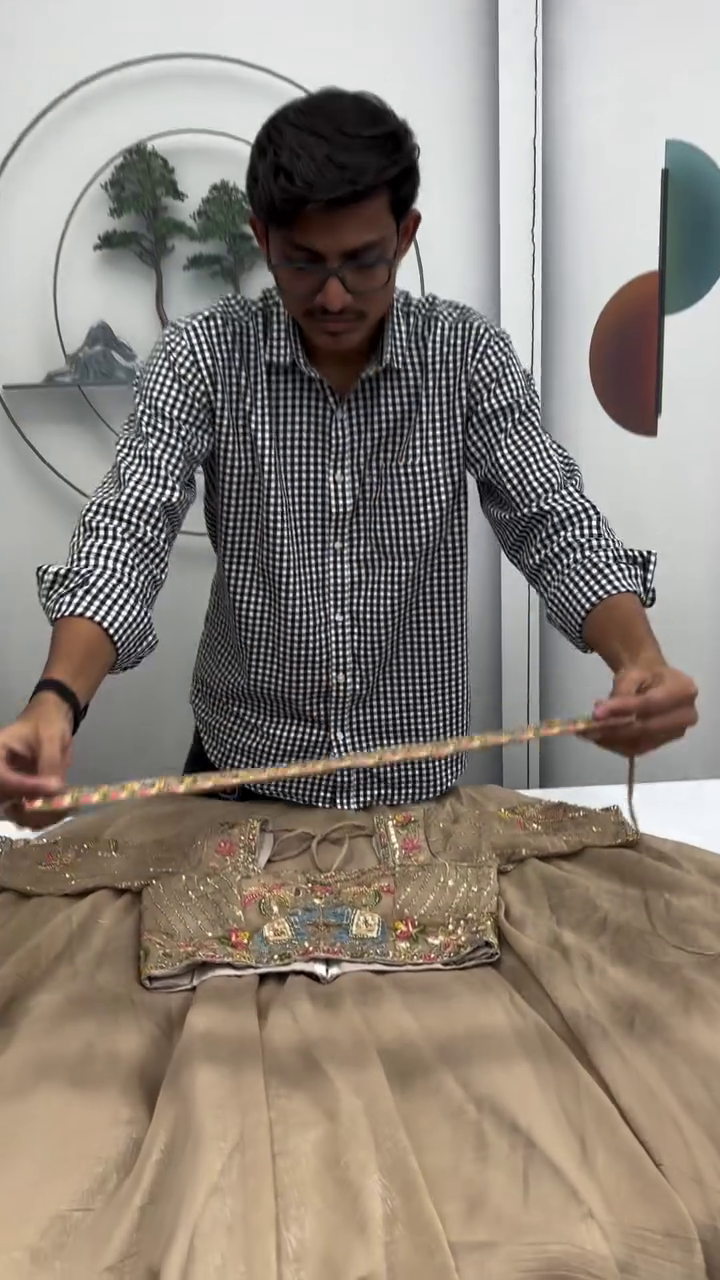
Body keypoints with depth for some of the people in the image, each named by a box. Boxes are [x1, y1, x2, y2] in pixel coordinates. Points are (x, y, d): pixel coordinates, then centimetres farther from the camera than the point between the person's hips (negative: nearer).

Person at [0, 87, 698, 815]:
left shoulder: (467, 354, -7)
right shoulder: (202, 358, -10)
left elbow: (552, 521, -13)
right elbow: (129, 531, -20)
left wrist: (640, 659, -34)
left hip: (415, 779, 1)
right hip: (245, 774, -1)